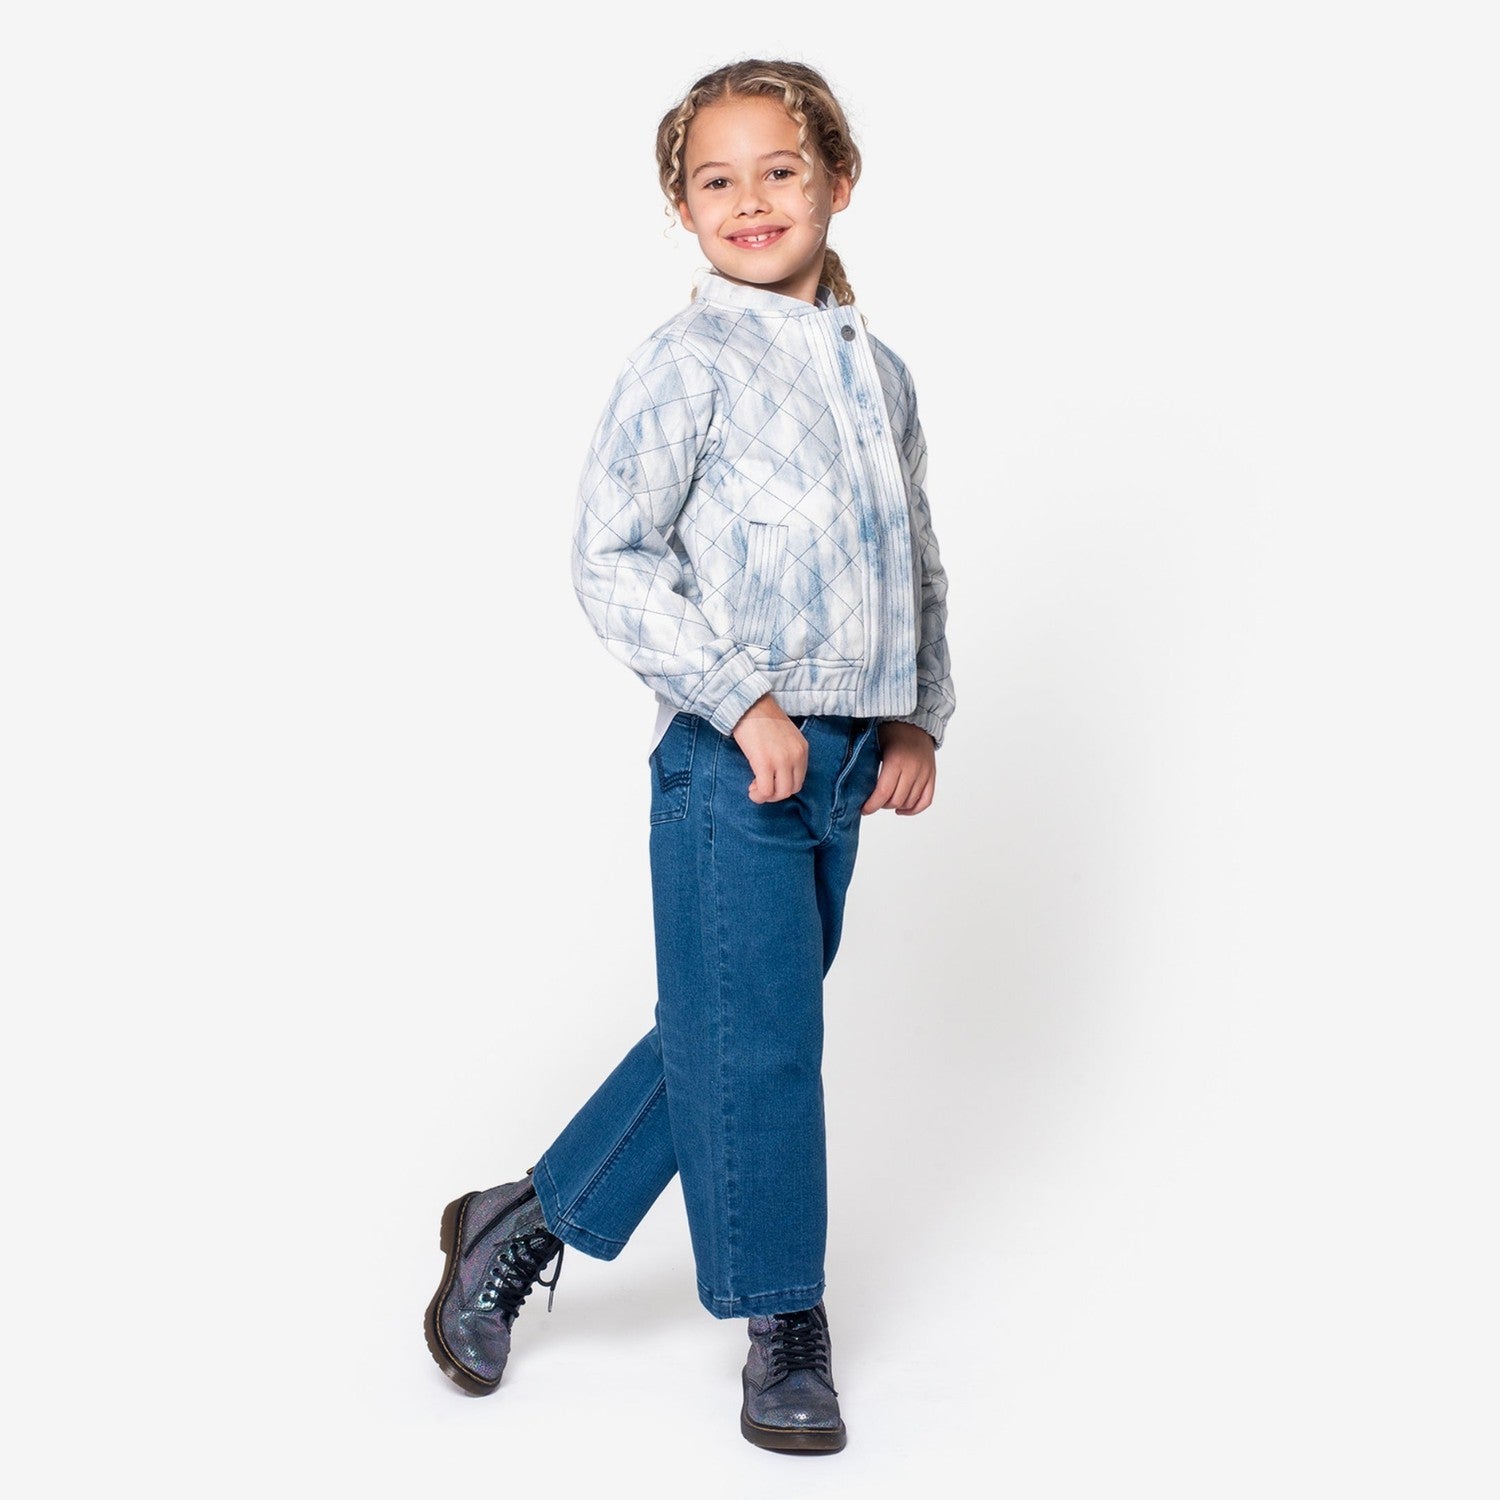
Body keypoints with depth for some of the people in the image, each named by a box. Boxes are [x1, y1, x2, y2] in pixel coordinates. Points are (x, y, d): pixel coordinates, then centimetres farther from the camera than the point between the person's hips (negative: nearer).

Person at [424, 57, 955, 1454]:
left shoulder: (879, 372, 14)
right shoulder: (687, 360, -8)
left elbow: (915, 560, 21)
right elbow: (611, 558, -14)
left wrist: (918, 718, 10)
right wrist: (745, 701, -18)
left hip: (843, 757, 7)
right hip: (732, 757, -7)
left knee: (733, 1023, 13)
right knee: (753, 1036, -1)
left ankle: (527, 1221, 29)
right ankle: (782, 1320, 17)